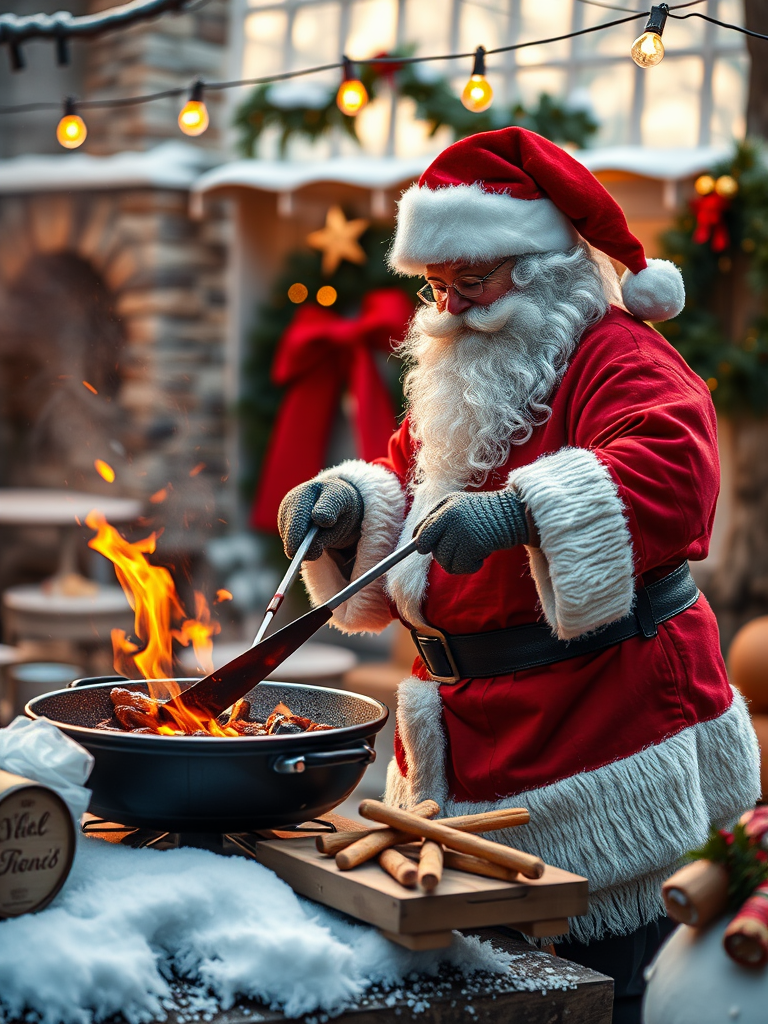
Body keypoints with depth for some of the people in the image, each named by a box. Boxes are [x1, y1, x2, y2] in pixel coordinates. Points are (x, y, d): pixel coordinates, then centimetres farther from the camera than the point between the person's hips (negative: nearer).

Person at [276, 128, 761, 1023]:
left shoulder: (615, 357, -12)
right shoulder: (455, 382, 17)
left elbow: (672, 465, -31)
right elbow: (407, 484, 20)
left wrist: (517, 514, -45)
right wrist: (349, 508, -3)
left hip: (596, 728, -8)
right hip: (476, 729, 8)